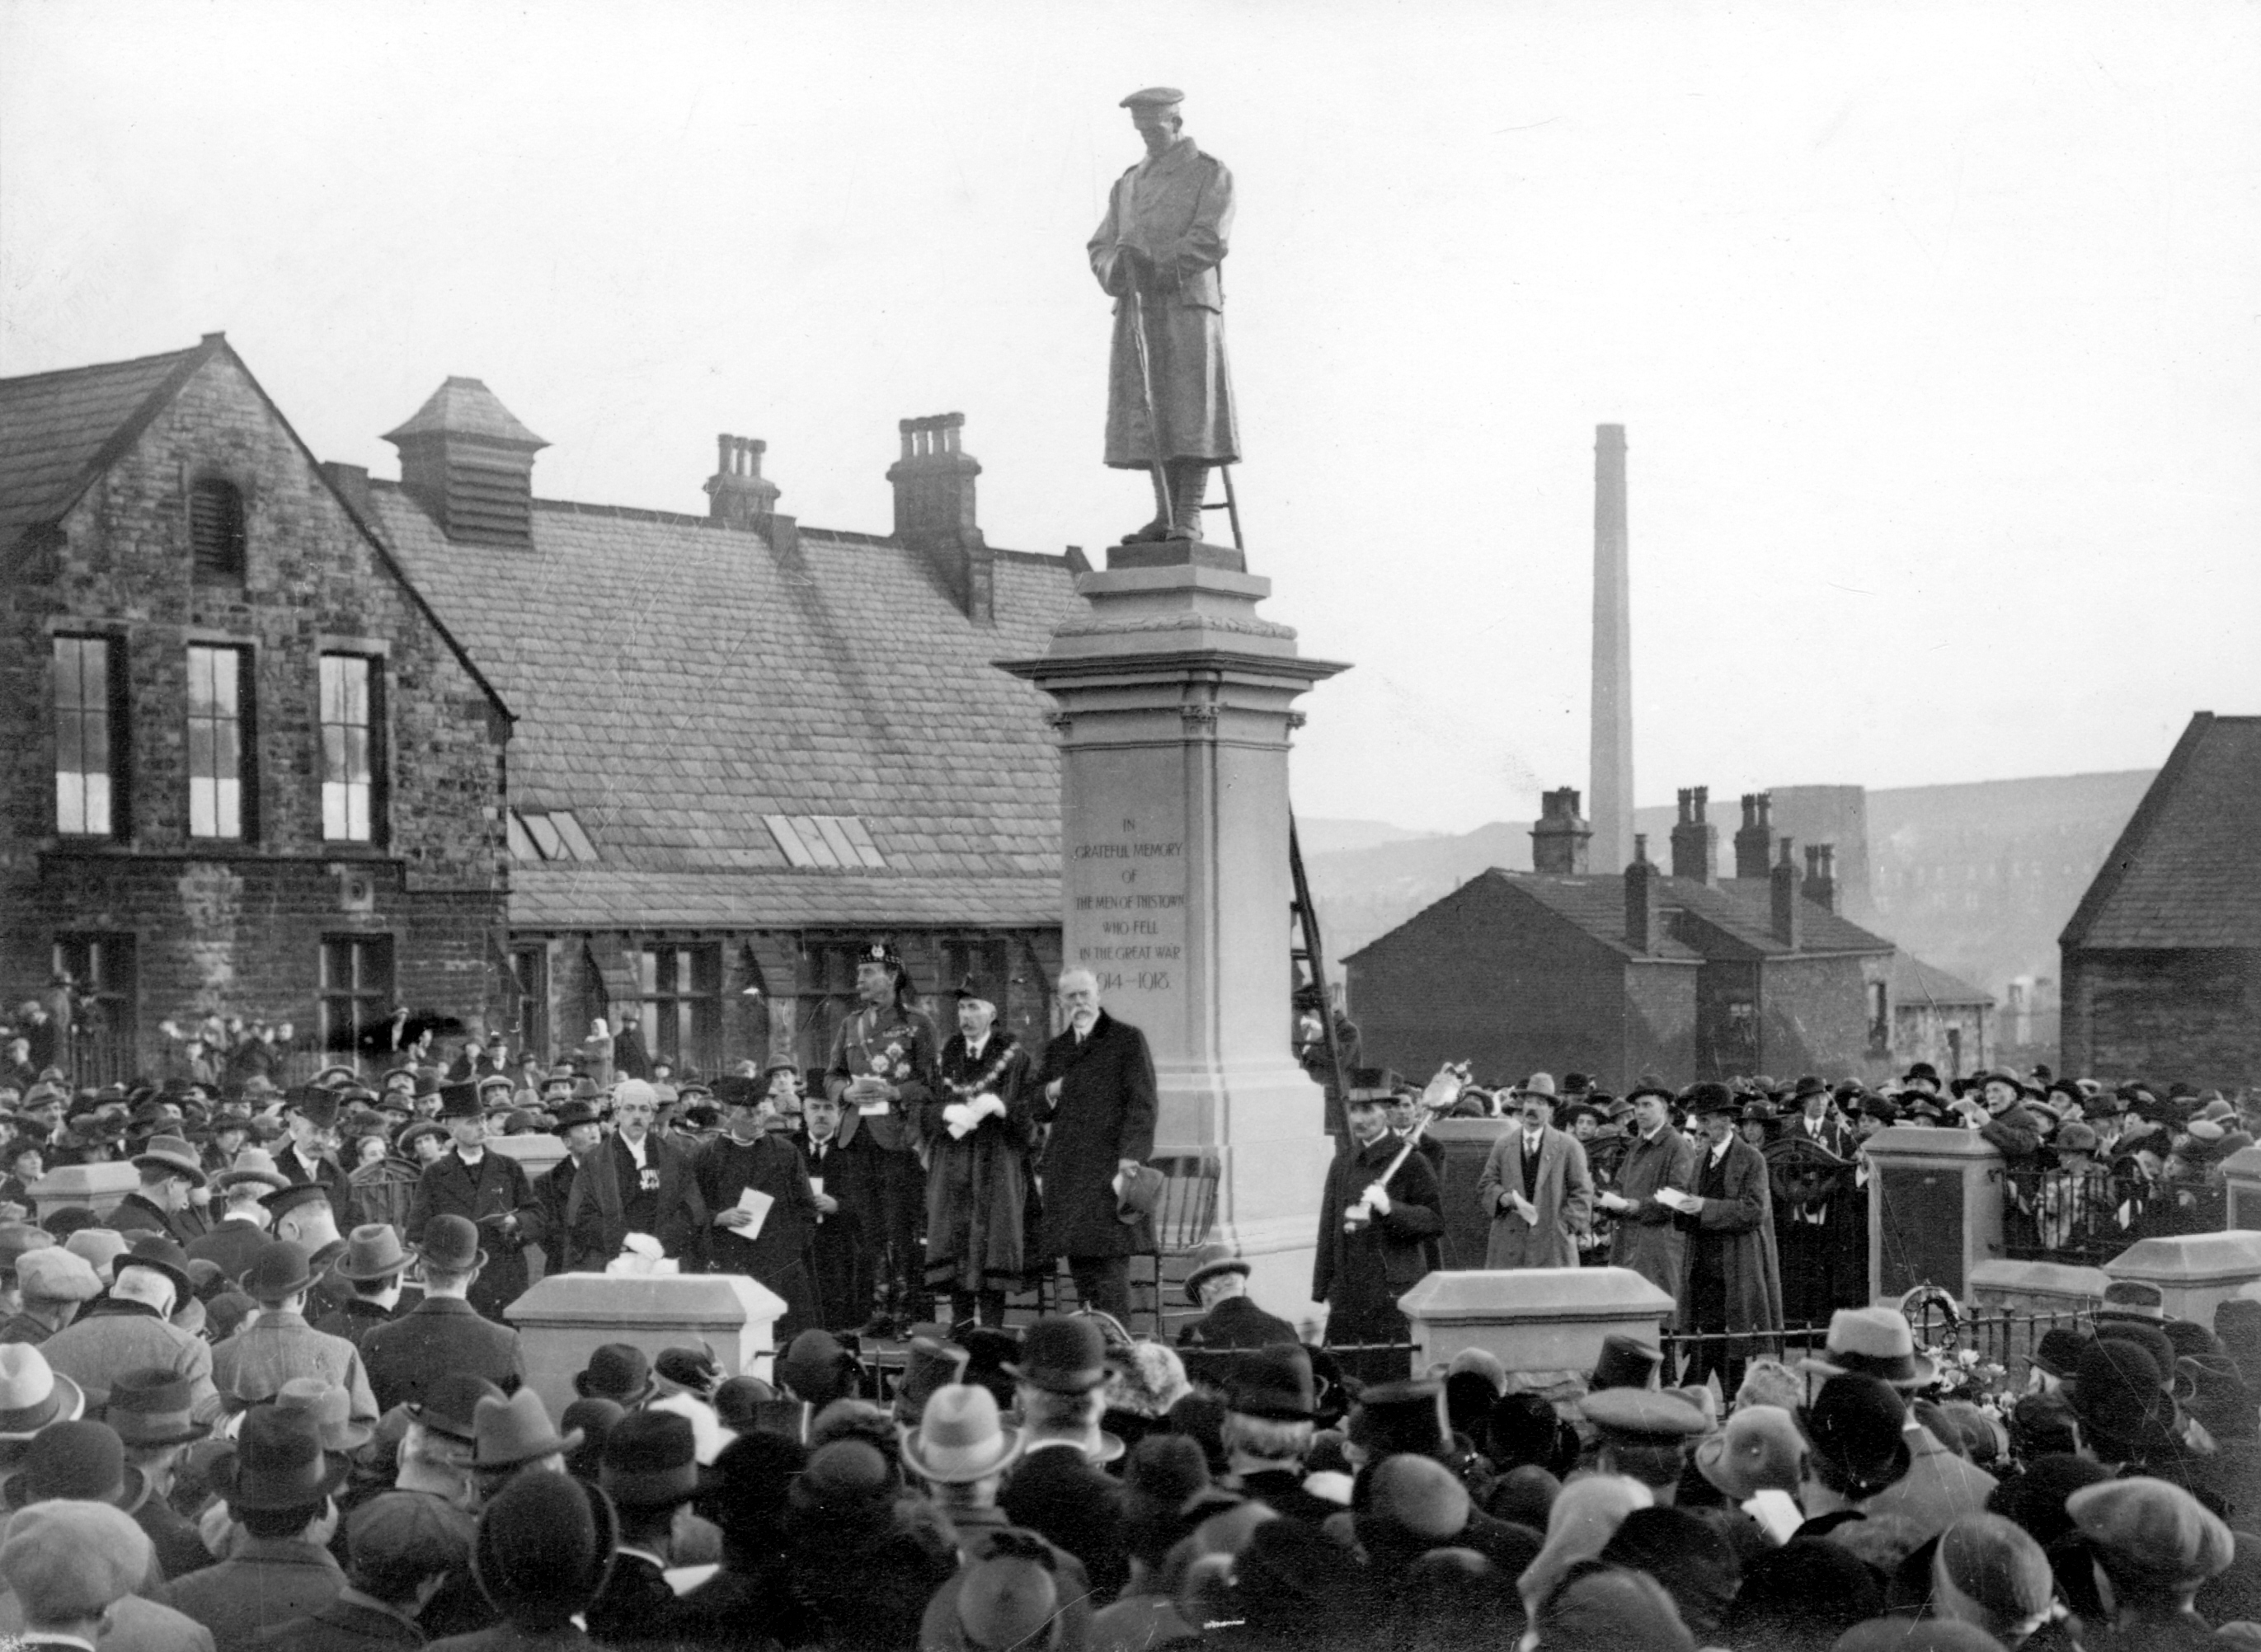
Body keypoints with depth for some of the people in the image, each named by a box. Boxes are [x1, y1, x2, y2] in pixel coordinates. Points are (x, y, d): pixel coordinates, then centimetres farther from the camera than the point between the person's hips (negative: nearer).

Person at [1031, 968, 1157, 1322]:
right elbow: (1038, 1113, 22)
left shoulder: (1128, 1040, 3)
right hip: (1067, 1171, 5)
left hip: (1109, 1165, -5)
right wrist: (1050, 1093, -1)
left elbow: (1142, 1103, -4)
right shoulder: (1055, 1050, 20)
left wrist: (1131, 1155, -15)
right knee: (1079, 1259, 3)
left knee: (1109, 1256, -11)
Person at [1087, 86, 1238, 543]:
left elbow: (1211, 239, -8)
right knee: (1151, 417, 1)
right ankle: (1165, 515, 4)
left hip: (1188, 304, -5)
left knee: (1191, 413, -9)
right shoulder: (1128, 184, 22)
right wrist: (1114, 269, -8)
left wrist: (1159, 267, -17)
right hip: (1136, 311, 5)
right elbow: (1101, 246, 15)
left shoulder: (1210, 175, 6)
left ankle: (1189, 518, -10)